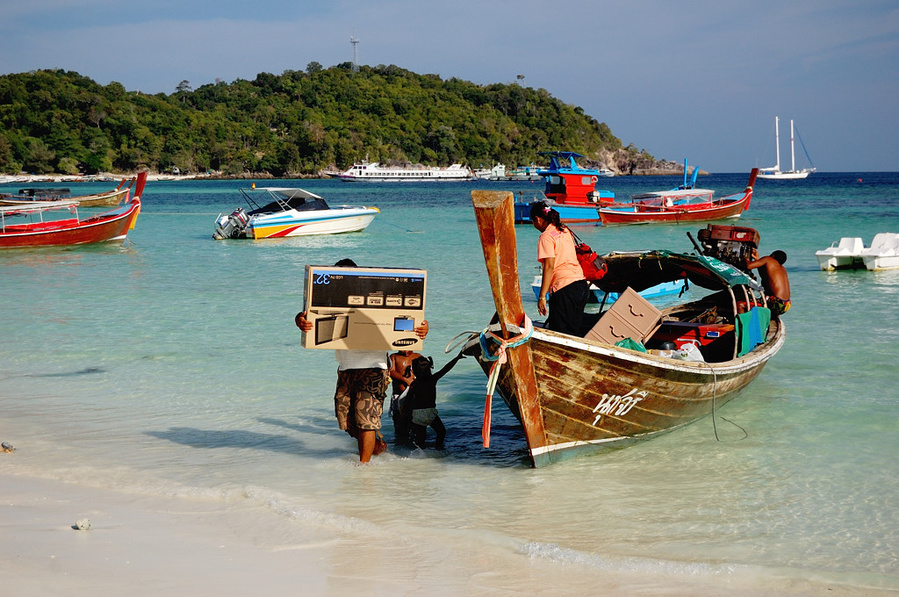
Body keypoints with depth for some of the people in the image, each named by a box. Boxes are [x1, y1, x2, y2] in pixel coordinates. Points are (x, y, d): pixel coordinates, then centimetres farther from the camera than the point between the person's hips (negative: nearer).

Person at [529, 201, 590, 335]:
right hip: (582, 286, 8)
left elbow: (549, 267, -18)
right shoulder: (565, 231, 16)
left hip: (565, 289, -8)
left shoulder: (546, 237, -9)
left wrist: (542, 296, -19)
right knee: (574, 331, 13)